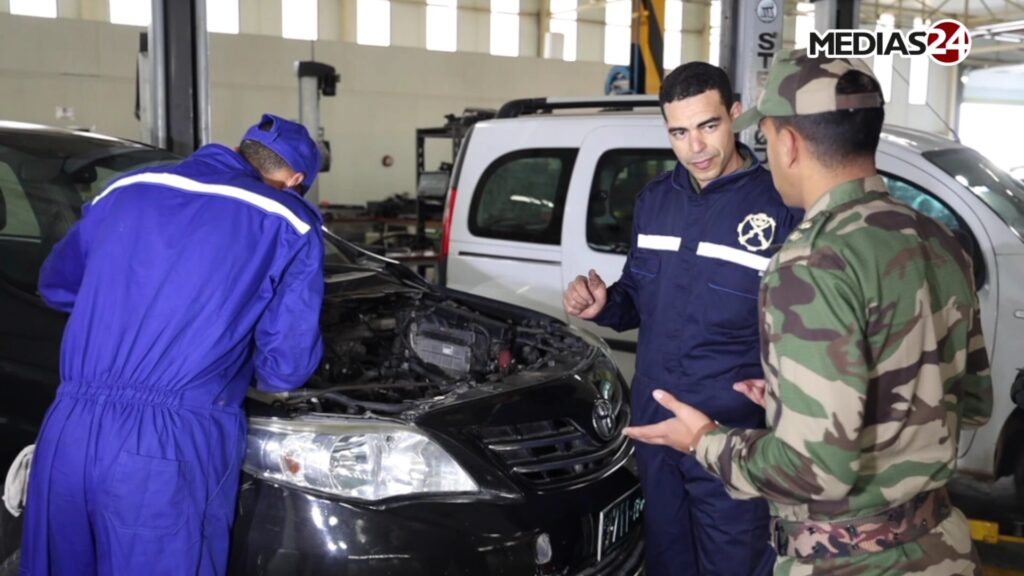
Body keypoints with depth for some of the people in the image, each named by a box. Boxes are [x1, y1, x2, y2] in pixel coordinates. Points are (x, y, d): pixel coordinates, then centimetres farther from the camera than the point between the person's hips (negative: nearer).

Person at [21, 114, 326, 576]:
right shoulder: (289, 224, 3)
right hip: (173, 446, -5)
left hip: (69, 432, 5)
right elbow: (288, 364, -1)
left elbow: (56, 285, 30)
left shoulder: (128, 188, 17)